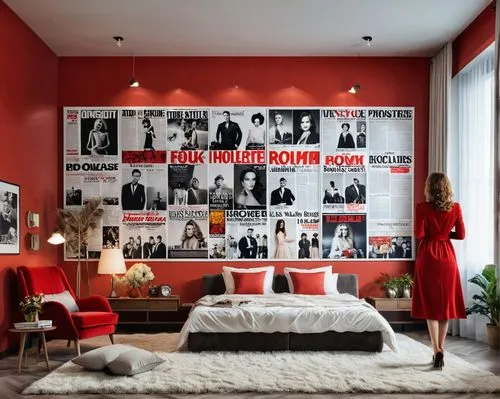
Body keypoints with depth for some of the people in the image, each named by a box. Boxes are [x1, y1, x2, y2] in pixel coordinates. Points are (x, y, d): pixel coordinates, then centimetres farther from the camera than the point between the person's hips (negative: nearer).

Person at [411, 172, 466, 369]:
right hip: (447, 256, 3)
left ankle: (437, 351, -7)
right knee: (445, 303, 11)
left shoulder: (422, 207, -9)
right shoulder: (455, 207, -1)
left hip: (428, 256, -3)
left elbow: (418, 234, -12)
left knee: (431, 304, 1)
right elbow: (461, 234, 2)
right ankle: (440, 349, 18)